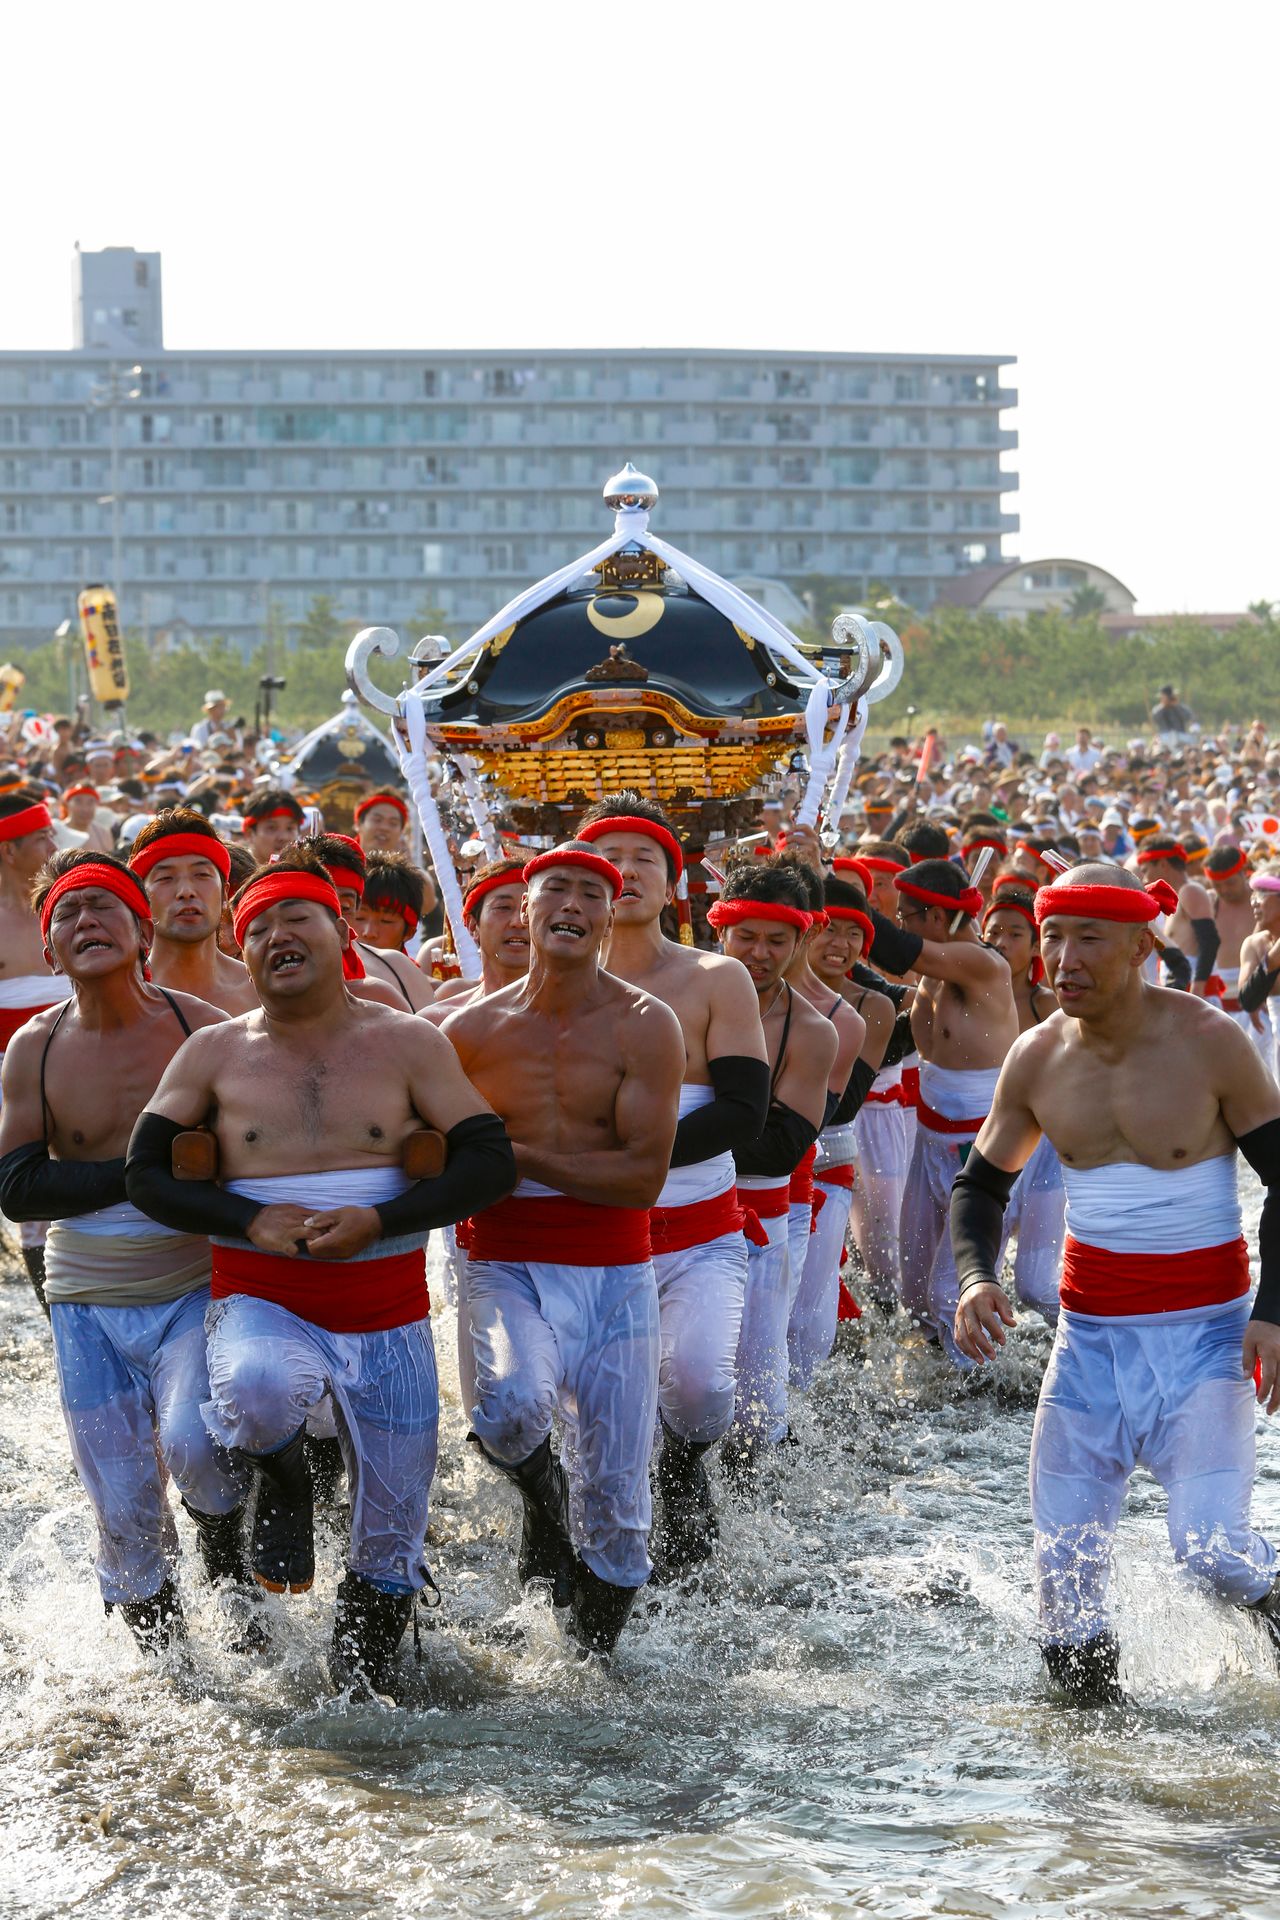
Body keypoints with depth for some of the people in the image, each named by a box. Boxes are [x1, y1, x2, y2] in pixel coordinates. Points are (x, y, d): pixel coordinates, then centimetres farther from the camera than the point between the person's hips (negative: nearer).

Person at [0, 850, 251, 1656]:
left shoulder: (203, 1030, -7)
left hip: (195, 1290, -2)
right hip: (88, 1308, 2)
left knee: (191, 1444, -26)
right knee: (123, 1512, 4)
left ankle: (231, 1559, 6)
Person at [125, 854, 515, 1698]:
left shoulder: (408, 1043, 0)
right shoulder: (215, 1053, 3)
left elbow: (491, 1161, -4)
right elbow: (146, 1172, 3)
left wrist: (377, 1222, -19)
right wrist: (252, 1222, -14)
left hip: (386, 1313, 1)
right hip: (262, 1302, -1)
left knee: (390, 1548, 6)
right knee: (254, 1390, -38)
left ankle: (362, 1691, 33)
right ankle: (283, 1483, -3)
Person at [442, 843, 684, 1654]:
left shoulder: (644, 1026, -3)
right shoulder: (472, 1030, 5)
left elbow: (644, 1177, -11)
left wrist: (515, 1159, -12)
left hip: (613, 1280, 0)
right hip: (506, 1271, 0)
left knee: (615, 1509, 2)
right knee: (512, 1403, -32)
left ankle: (596, 1658, 28)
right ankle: (541, 1497, 3)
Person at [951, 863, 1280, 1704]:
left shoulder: (1208, 1041, -11)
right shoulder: (1037, 1059, 0)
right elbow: (981, 1184, 14)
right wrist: (975, 1275, -7)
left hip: (1202, 1327, -4)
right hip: (1090, 1327, 4)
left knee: (1212, 1550, -17)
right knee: (1064, 1562, 2)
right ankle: (1091, 1701, 25)